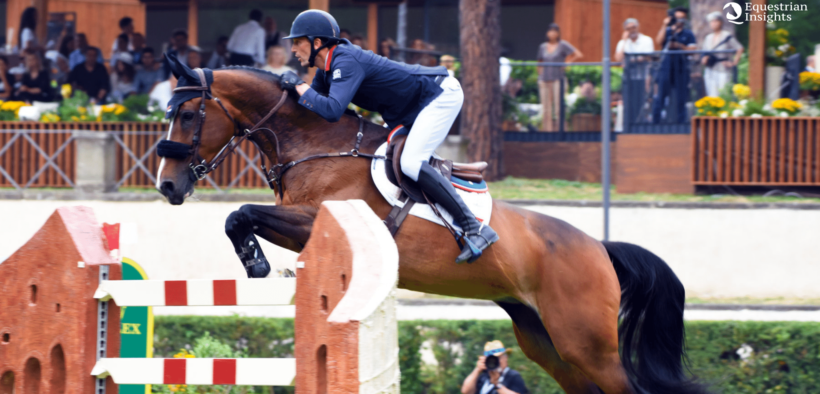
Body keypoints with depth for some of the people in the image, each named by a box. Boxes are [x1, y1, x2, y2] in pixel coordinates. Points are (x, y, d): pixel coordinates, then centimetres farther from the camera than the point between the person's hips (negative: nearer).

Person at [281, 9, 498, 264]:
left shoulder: (346, 62, -26)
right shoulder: (327, 67, 4)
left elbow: (332, 110, -40)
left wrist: (299, 87, -27)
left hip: (442, 95, -11)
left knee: (411, 164, -24)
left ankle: (475, 229, -25)